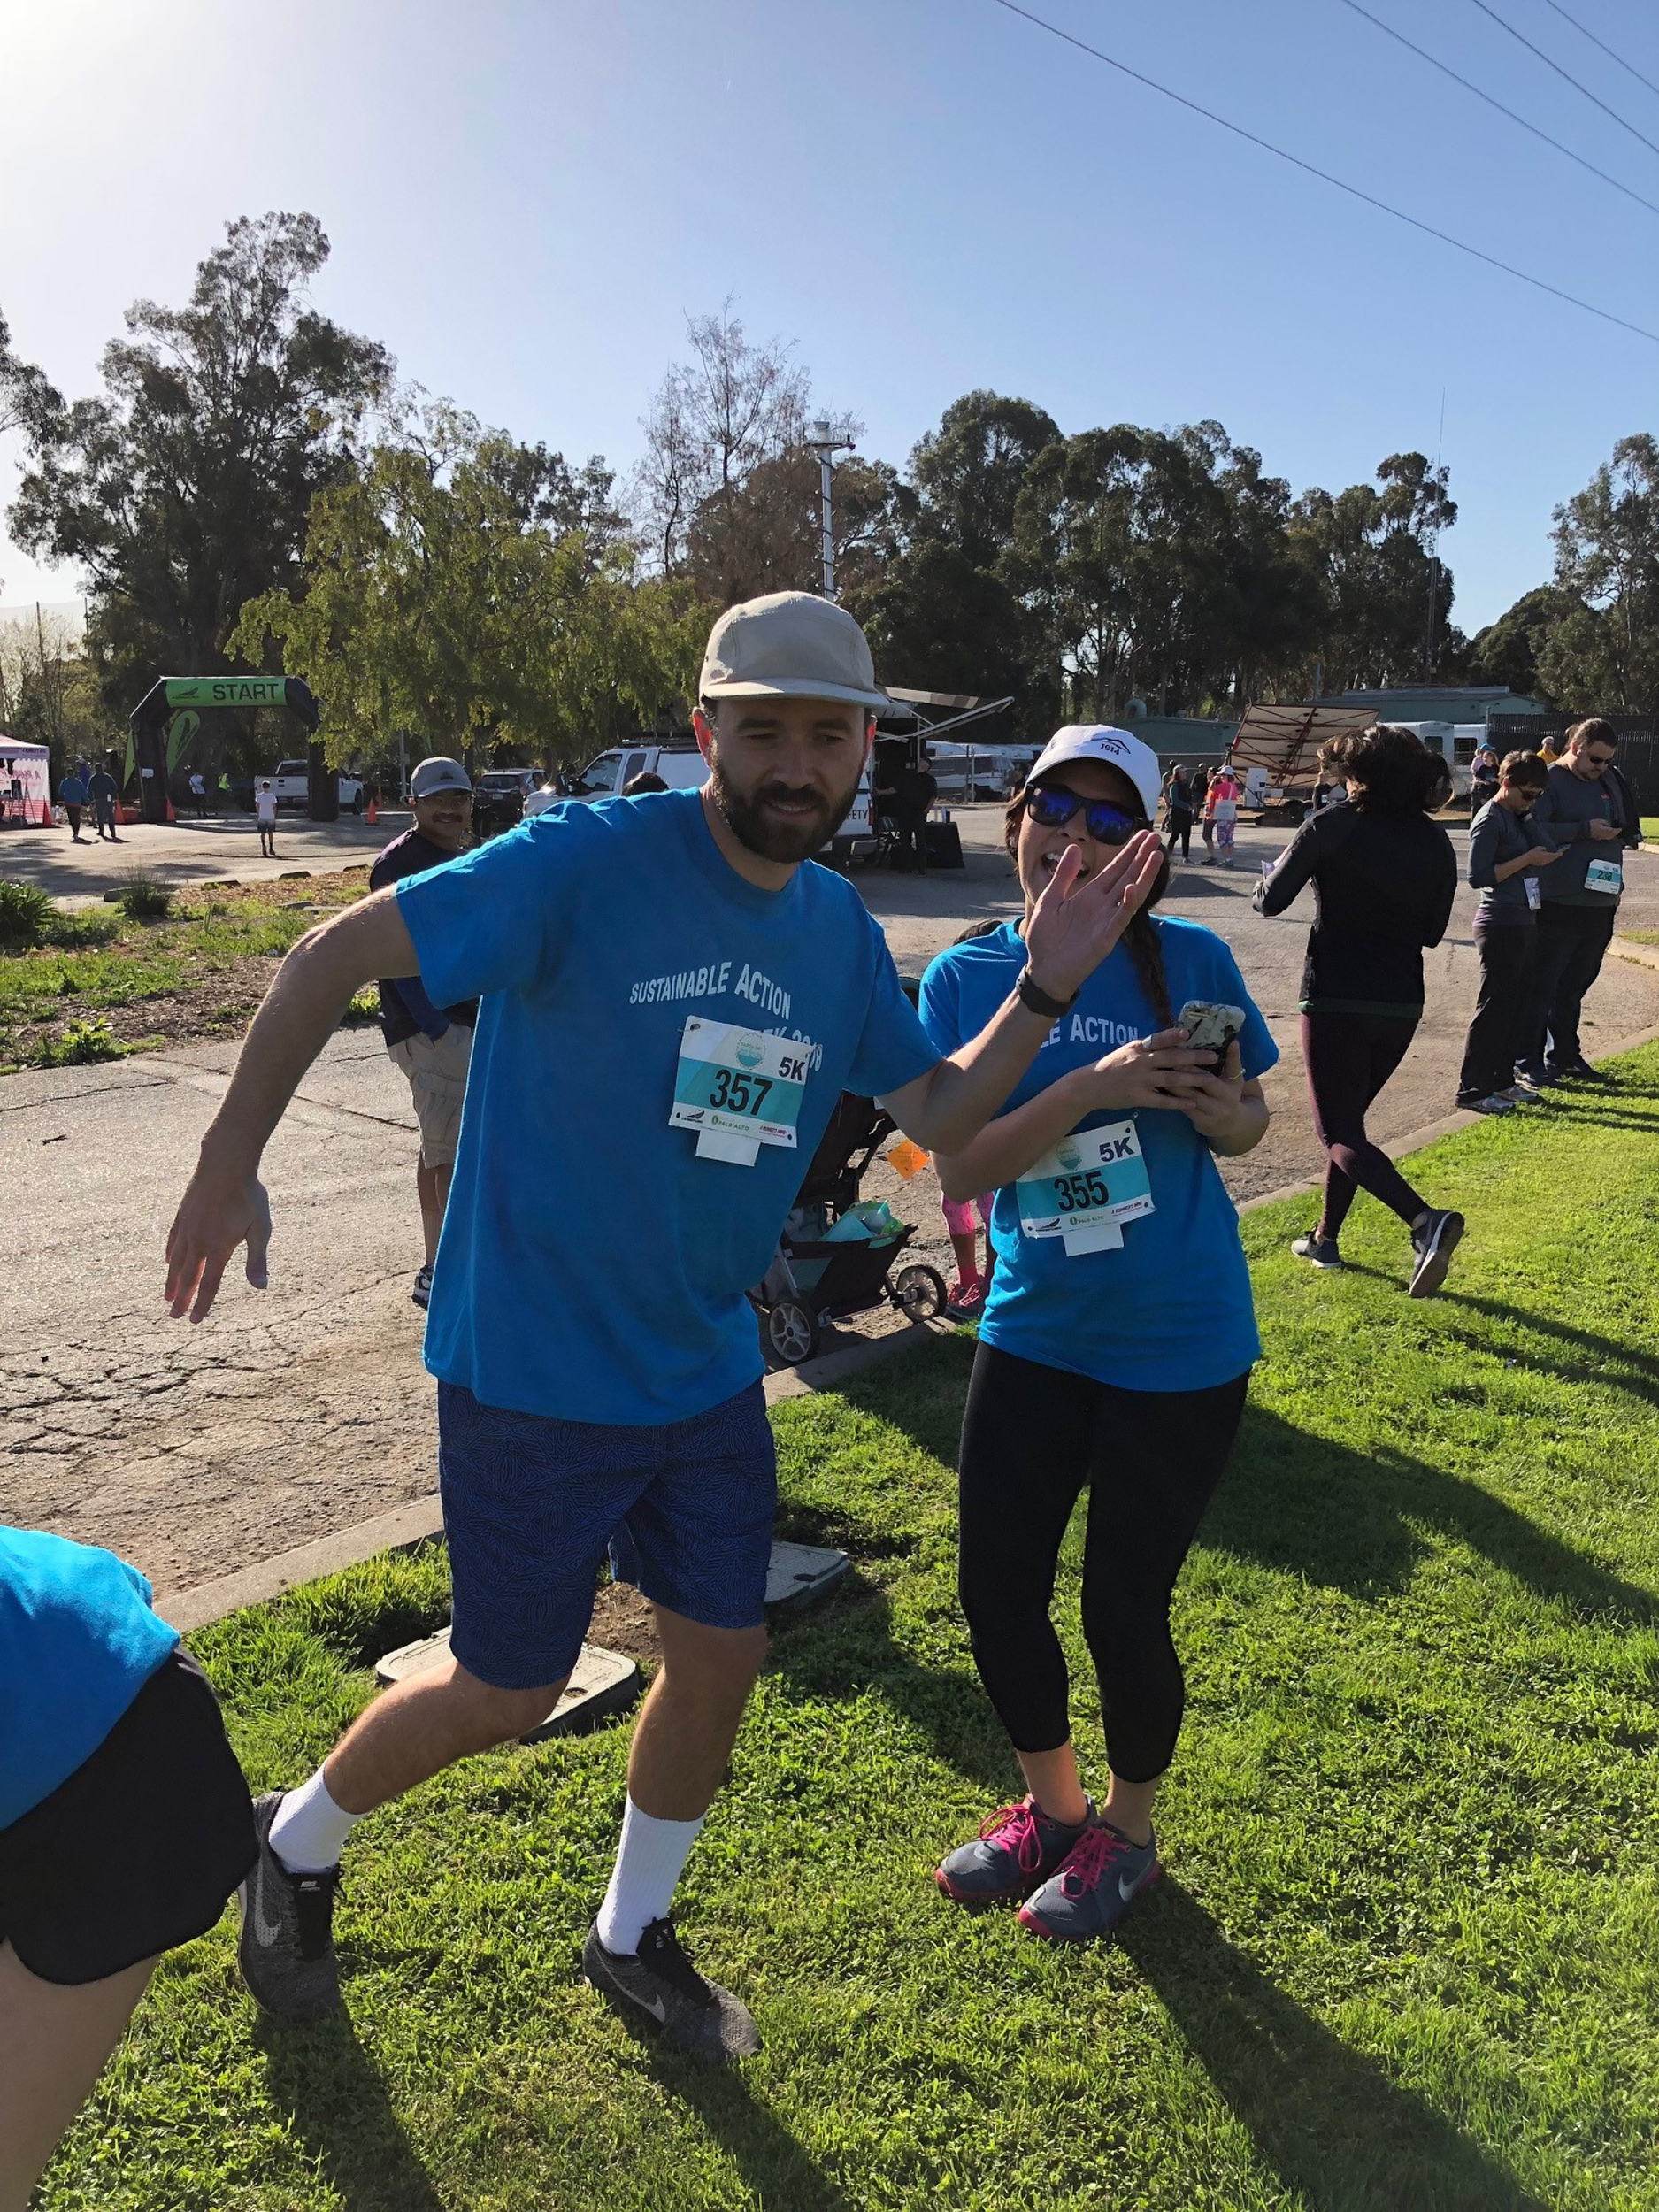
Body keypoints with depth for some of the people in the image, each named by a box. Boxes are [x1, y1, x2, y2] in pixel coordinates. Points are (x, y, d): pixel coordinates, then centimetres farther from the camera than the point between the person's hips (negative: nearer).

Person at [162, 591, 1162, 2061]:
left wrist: (1045, 988, -9)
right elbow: (332, 956, -17)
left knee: (722, 1655, 14)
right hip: (531, 1374, -6)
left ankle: (632, 1938, 42)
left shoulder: (840, 928, 1)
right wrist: (232, 1157, -18)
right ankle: (297, 1842, 41)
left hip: (708, 1374, 6)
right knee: (507, 1694, 8)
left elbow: (942, 1115, 5)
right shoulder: (588, 862, -19)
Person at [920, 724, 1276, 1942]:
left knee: (1124, 1604, 7)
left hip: (1179, 1346, -2)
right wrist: (1094, 1085, -27)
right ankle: (1051, 1805, 39)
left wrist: (1220, 1110, -19)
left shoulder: (1189, 961, -9)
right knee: (997, 1592, 9)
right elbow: (958, 1165, -13)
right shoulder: (964, 978, -4)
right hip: (1034, 1330, 3)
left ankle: (1128, 1830, 38)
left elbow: (1251, 1124, 4)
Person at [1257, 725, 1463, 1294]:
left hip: (1335, 998, -6)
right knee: (1348, 1117, 22)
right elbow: (1432, 931, 12)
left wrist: (1277, 869, 16)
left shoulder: (1332, 826, -10)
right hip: (1402, 1002, 6)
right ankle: (1325, 1238, 26)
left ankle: (1425, 1221, -23)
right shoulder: (1434, 842, 5)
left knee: (1338, 1133, -1)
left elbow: (1270, 901, -6)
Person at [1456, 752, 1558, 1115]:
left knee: (1516, 1005, 13)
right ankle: (1473, 1089, -1)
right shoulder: (1490, 821, -13)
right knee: (1494, 1006, -6)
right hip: (1501, 924, -9)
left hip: (1523, 920, 9)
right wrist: (1528, 860, -18)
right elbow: (1477, 876, -19)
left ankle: (1502, 1080, 22)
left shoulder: (1520, 817, 15)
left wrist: (1547, 856, 5)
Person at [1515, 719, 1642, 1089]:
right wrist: (1585, 830, -19)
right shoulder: (1550, 781, -8)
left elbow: (1628, 827, 25)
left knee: (1574, 987, 15)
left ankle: (1565, 1056, 25)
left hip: (1599, 903, 7)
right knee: (1542, 985, -2)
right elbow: (1533, 830, -19)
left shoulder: (1610, 780, 14)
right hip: (1558, 903, -7)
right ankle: (1528, 1060, 4)